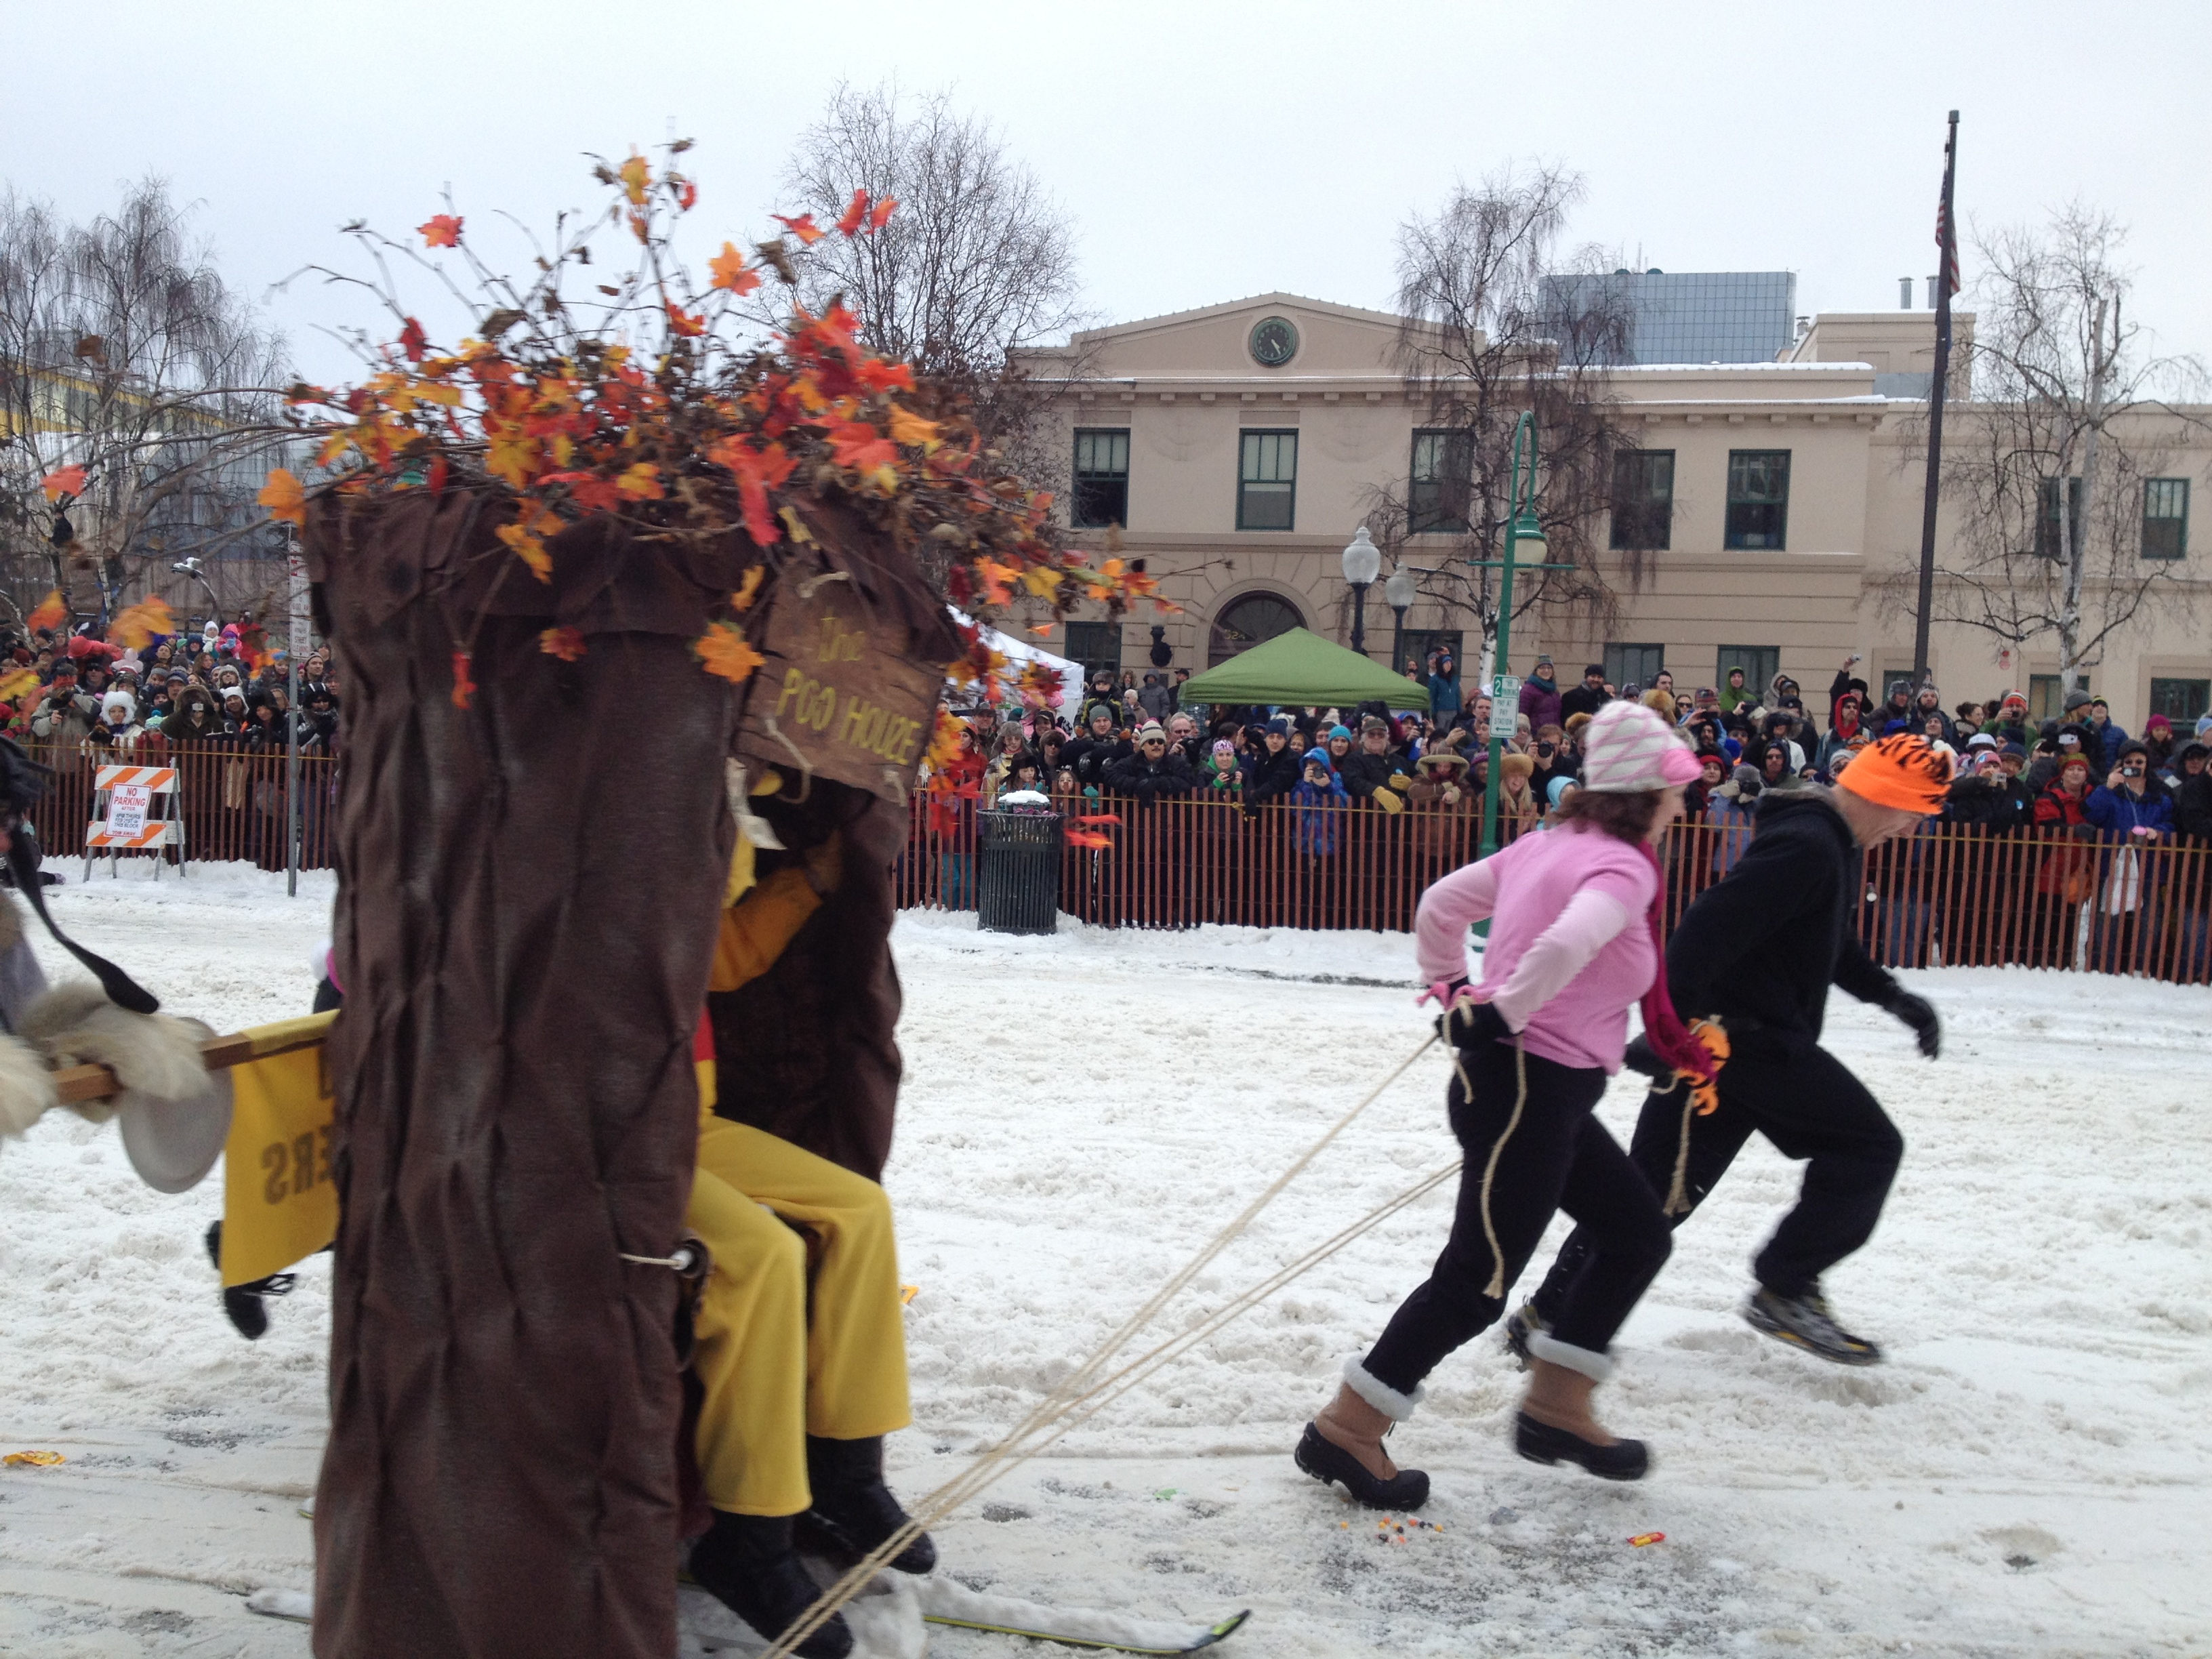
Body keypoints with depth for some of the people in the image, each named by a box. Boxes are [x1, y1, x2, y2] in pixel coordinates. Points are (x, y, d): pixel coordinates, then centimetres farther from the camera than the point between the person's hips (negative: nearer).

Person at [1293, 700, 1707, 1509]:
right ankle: (1347, 1428, 5)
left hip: (1543, 1092, 10)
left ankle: (1556, 1407, 23)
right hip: (1529, 1086, -10)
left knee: (1638, 1234, 17)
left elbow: (1439, 906, 18)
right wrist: (1502, 1017, -23)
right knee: (1480, 1277, -3)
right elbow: (1567, 945, -35)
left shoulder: (1547, 845, 12)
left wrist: (1450, 989, 25)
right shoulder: (1624, 867, -14)